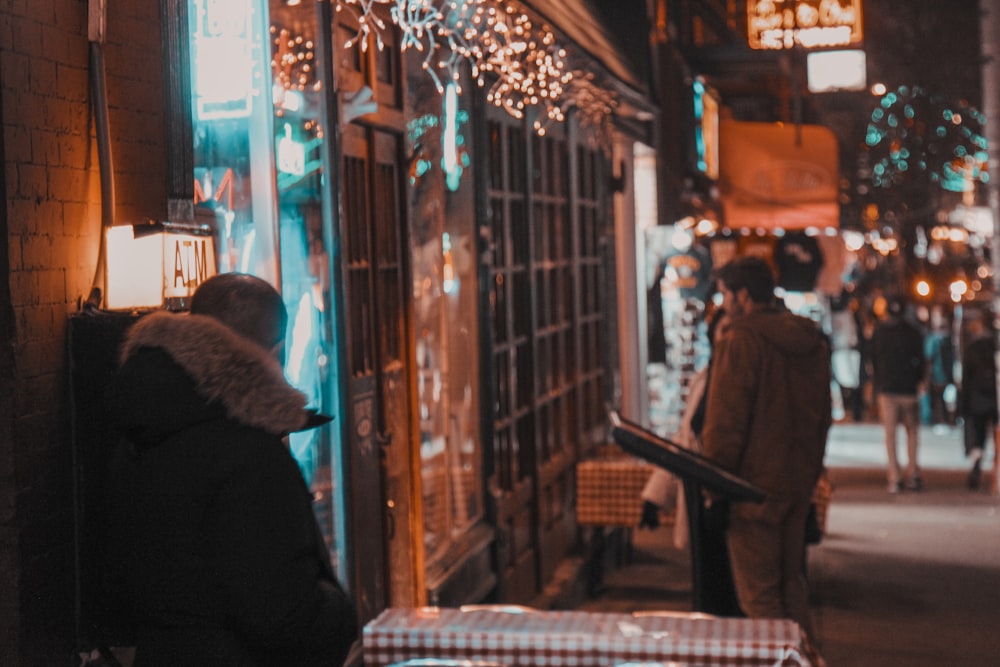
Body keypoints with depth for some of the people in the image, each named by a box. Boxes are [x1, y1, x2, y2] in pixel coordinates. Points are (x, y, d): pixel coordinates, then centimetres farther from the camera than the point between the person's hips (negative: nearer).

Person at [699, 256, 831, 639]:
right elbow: (823, 416, 17)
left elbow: (725, 421, -16)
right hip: (799, 481, 8)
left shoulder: (740, 342, -14)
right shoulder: (813, 342, 10)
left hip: (755, 481, -8)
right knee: (791, 582, 19)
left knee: (759, 593, -1)